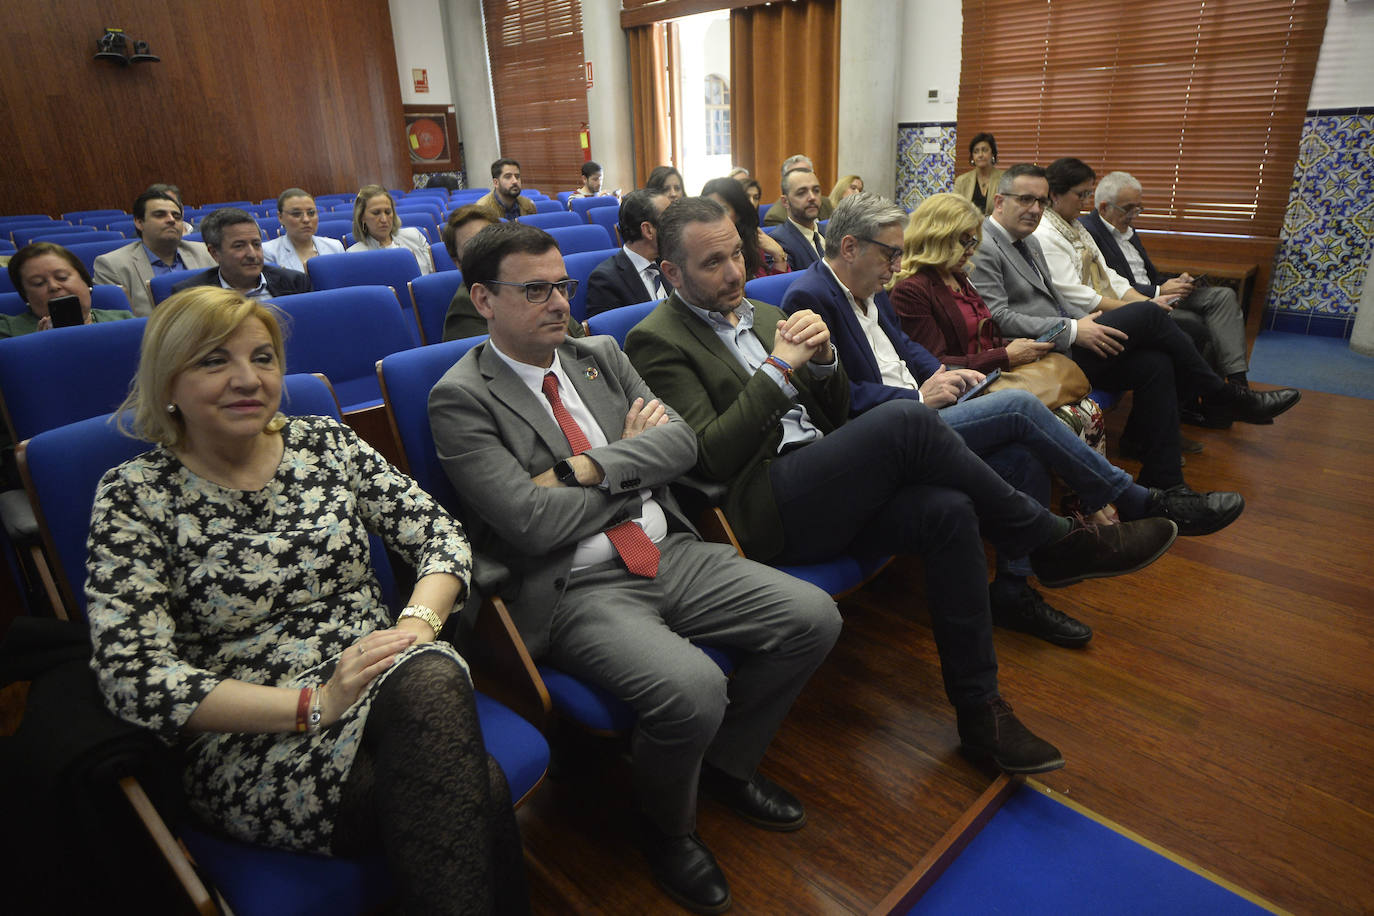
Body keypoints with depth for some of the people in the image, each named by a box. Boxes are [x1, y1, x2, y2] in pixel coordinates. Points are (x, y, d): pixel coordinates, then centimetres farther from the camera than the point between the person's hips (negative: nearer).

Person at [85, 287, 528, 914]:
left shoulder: (326, 442, 7)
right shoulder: (132, 497, -2)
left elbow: (440, 536, 4)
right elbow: (134, 677, -10)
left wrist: (418, 623, -17)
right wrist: (314, 703, -21)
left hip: (387, 687, 4)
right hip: (250, 740, -3)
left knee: (430, 677, -33)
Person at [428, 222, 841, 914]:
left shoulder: (600, 355, 13)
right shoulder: (460, 399, -6)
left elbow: (681, 441, 2)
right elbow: (531, 521, -17)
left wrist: (588, 468, -14)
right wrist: (638, 459, -4)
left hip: (671, 554, 7)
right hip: (575, 591, -6)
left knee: (813, 618, -6)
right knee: (692, 690, -30)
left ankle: (725, 762, 19)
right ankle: (666, 829, 7)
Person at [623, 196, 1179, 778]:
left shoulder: (763, 314, 20)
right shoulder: (657, 341, -2)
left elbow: (834, 415, 18)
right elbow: (711, 457, -14)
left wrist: (823, 357, -3)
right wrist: (779, 367, -16)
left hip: (822, 487, 7)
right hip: (763, 506, -7)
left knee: (948, 511, -20)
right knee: (905, 420, -26)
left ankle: (980, 712, -7)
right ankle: (1055, 544, -7)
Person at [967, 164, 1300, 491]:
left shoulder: (1029, 242, 20)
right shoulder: (984, 249, -11)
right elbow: (999, 318, -20)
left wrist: (1090, 323, 5)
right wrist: (1073, 331, -18)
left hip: (1063, 345, 10)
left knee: (1154, 363, -6)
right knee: (1147, 314, -12)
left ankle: (1163, 482, -3)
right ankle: (1226, 396, 7)